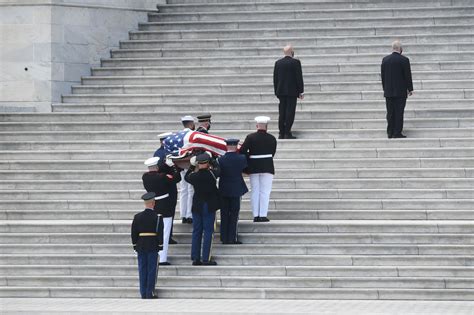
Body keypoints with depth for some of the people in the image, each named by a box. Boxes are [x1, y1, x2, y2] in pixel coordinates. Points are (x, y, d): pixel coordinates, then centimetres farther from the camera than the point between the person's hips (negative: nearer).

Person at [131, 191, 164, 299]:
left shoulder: (137, 217, 0)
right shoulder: (157, 217, -9)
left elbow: (134, 232, 4)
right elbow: (160, 233, -9)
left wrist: (135, 246, 11)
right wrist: (160, 245, -1)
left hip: (141, 246, 3)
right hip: (153, 246, -3)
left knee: (142, 270, 7)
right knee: (152, 269, 1)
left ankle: (143, 293, 9)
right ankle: (150, 293, 0)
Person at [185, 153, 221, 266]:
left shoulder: (194, 176, -9)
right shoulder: (212, 174, -13)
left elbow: (186, 177, 15)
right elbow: (217, 168, 11)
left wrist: (192, 166, 21)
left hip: (197, 207, 2)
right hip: (209, 207, -2)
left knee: (196, 232, 9)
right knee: (208, 231, 1)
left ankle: (195, 258, 11)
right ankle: (206, 258, -1)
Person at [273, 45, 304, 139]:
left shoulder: (278, 63, 6)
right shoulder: (295, 62, -8)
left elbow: (275, 78, 9)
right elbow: (299, 77, -8)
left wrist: (276, 91, 16)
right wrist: (301, 91, -2)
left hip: (281, 91, 4)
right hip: (292, 92, -4)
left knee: (282, 113, 7)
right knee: (290, 112, -4)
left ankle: (281, 133, 6)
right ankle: (287, 133, -8)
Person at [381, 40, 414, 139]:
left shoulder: (385, 59, 4)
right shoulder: (404, 60, -10)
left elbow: (382, 75, 9)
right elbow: (408, 75, -7)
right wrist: (410, 89, 2)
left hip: (388, 92, 4)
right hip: (400, 92, -4)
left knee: (390, 113, 8)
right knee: (399, 113, -2)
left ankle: (390, 133, 9)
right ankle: (397, 133, -4)